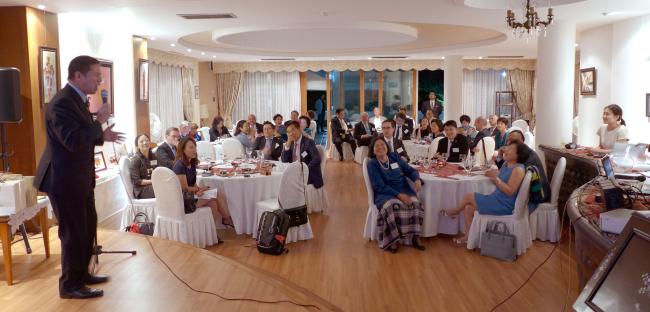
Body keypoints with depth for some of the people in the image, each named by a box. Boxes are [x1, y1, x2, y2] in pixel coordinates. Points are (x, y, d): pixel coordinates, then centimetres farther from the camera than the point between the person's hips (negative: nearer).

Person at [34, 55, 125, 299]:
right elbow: (72, 141, -30)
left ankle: (82, 273, 37)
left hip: (80, 179, 10)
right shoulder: (63, 102, -21)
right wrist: (99, 121, -23)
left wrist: (102, 137, 6)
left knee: (88, 227, 20)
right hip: (65, 181, -10)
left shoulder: (78, 99, 12)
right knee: (74, 233, 2)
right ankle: (71, 285, 18)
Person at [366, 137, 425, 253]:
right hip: (385, 194, -4)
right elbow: (379, 186, -8)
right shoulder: (372, 164, 0)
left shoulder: (394, 156, 12)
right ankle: (393, 240, -20)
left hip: (404, 190, 4)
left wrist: (417, 179, -8)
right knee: (393, 206, -36)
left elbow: (410, 170, 16)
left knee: (415, 204, -27)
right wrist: (399, 195, -20)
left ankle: (416, 237, -14)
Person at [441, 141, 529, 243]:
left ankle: (455, 211, 25)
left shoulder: (518, 170, -20)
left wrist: (495, 177, -27)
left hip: (504, 206, -9)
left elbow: (510, 191, -26)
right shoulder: (506, 164, 10)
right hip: (497, 200, 9)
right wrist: (491, 175, 0)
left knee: (469, 196, -4)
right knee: (468, 208, 3)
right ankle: (468, 236, 10)